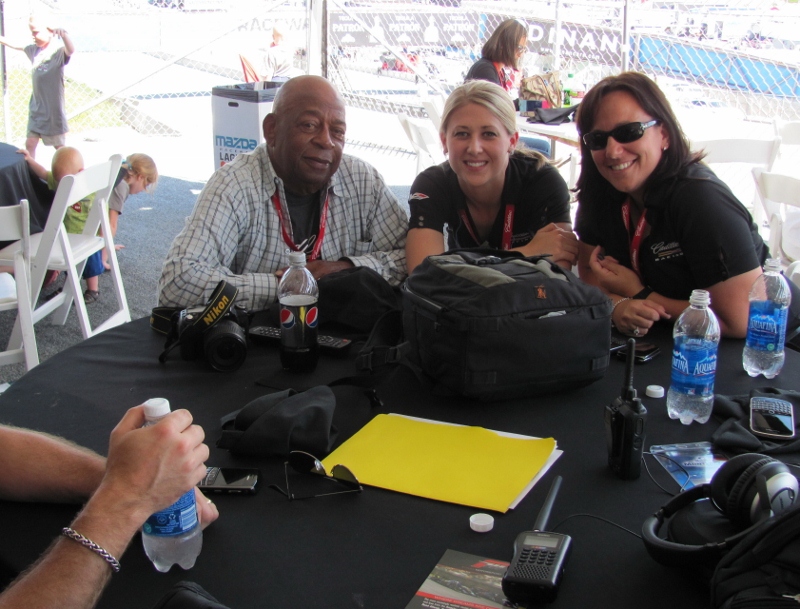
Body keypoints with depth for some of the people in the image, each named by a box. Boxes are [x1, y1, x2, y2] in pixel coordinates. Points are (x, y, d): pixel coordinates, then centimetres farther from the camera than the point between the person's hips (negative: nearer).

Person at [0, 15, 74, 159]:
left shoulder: (59, 50, -14)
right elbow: (16, 46, 25)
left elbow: (71, 50, -37)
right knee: (30, 144, 7)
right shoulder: (34, 49, 6)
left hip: (53, 108, -6)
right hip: (36, 107, 6)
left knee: (60, 147, 7)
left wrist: (63, 34, -57)